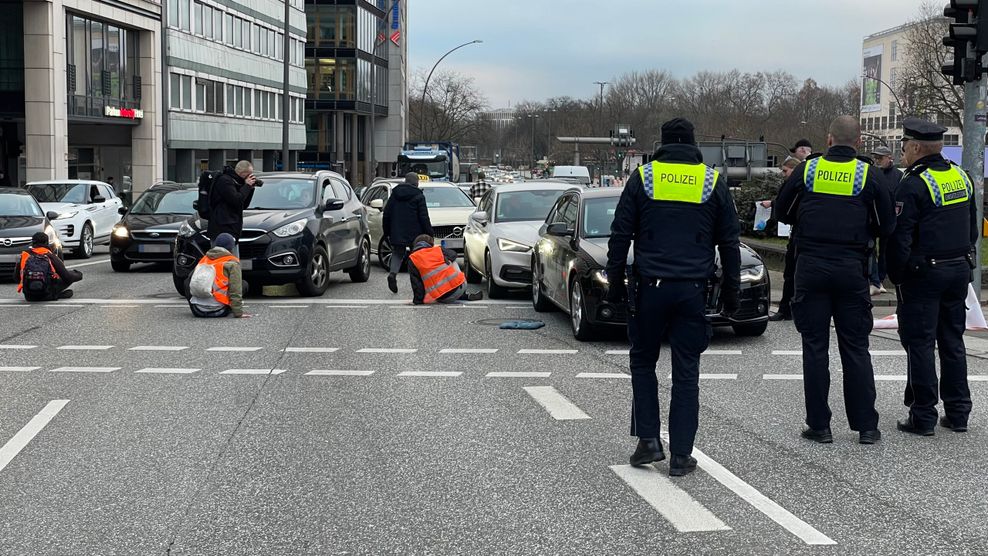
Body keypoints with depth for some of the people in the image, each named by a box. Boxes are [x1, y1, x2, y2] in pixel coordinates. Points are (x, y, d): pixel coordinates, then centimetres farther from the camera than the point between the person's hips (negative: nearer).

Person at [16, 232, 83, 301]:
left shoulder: (24, 255, 3)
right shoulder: (50, 256, -4)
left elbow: (17, 278, 11)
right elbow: (67, 277, -1)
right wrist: (78, 275, 20)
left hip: (29, 296, 3)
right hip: (47, 295, -3)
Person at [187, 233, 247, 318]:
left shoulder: (204, 259, 16)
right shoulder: (232, 263, -1)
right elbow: (235, 290, -7)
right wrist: (238, 313, -4)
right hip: (217, 311, -4)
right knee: (244, 284, 12)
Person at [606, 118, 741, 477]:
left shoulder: (642, 178, 2)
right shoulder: (714, 182, 5)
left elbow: (620, 237, 2)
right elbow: (729, 243, 8)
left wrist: (615, 283, 9)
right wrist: (731, 291, 15)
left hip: (650, 287, -1)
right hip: (693, 290, 1)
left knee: (643, 362, 15)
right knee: (686, 372, 5)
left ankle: (648, 440, 8)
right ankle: (681, 455, 6)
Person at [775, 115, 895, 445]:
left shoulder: (807, 170, 0)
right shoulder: (868, 176, -1)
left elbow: (783, 212, 10)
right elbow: (886, 226, 3)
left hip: (811, 269, 0)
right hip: (852, 270, 0)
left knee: (815, 347, 5)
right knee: (856, 348, 7)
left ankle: (819, 425, 7)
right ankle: (866, 426, 9)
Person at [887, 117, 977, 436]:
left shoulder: (913, 185, -15)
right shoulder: (962, 177, 9)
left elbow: (900, 237, -17)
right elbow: (973, 228, 17)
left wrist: (896, 276, -6)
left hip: (923, 275, -7)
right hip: (960, 270, 7)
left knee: (919, 344, 0)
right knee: (952, 341, 14)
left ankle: (923, 417, 2)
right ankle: (958, 413, 18)